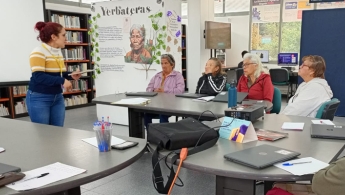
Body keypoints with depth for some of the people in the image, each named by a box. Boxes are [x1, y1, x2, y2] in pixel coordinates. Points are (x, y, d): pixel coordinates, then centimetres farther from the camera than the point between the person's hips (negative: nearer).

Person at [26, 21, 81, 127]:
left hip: (58, 97, 8)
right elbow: (38, 76, -25)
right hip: (39, 98, -8)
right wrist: (62, 81, -26)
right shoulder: (38, 52, -16)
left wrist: (71, 76, -1)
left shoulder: (58, 52, 9)